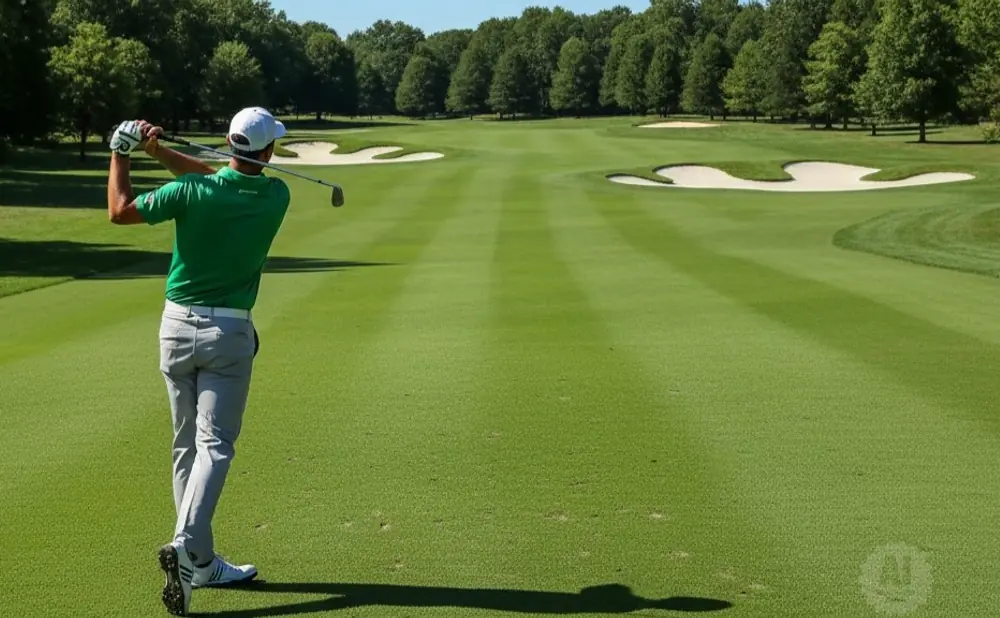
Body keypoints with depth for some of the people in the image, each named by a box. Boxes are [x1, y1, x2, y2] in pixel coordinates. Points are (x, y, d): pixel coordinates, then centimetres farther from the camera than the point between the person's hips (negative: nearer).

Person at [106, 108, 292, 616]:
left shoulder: (193, 191, -10)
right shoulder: (276, 197, -5)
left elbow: (120, 211, -1)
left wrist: (121, 153, 10)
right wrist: (158, 151, 0)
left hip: (177, 326, 2)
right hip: (229, 332, -2)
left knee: (187, 446, 10)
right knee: (214, 446, -2)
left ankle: (201, 563, 15)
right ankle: (186, 546, -23)